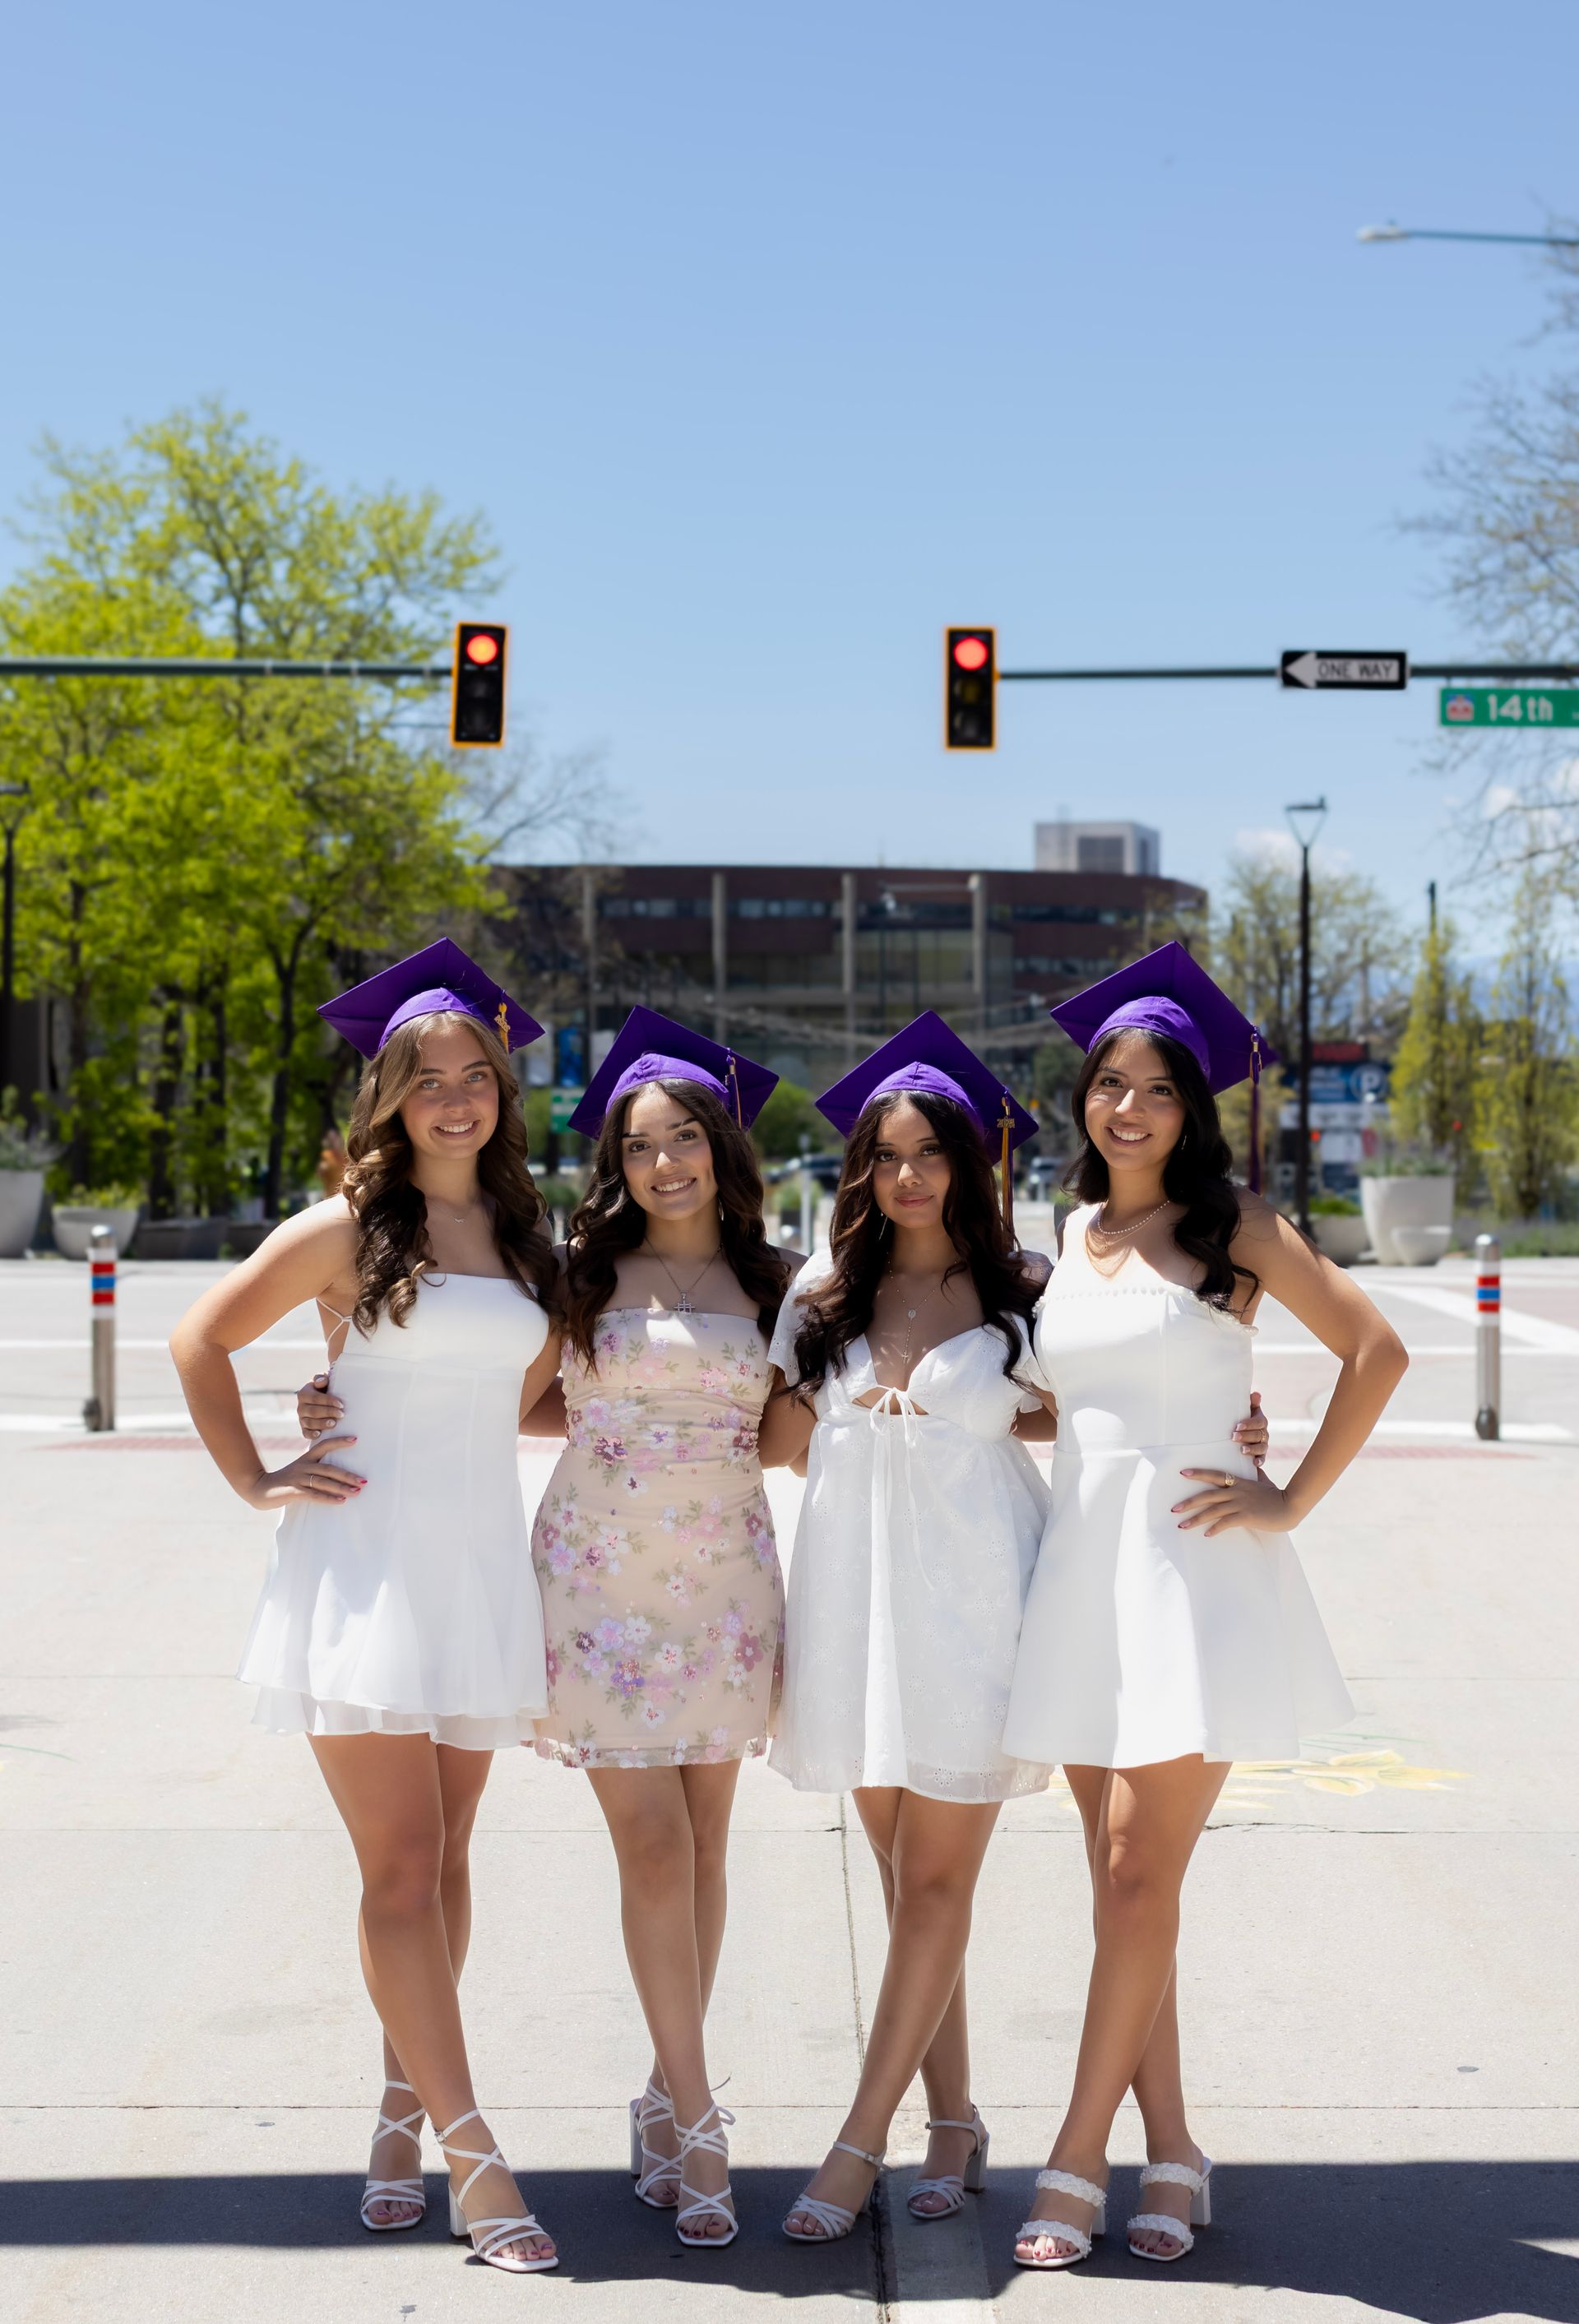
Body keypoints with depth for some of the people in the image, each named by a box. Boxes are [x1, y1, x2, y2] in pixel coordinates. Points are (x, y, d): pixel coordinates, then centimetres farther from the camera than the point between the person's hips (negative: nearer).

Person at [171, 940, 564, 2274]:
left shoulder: (527, 1240, 11)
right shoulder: (347, 1231, -2)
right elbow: (203, 1340, 4)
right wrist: (256, 1482, 0)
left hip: (482, 1564, 5)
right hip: (365, 1564, -4)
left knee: (440, 1862, 9)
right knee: (402, 1866, -7)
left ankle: (405, 2110, 22)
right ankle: (472, 2160, -7)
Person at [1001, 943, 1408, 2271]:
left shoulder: (1233, 1227, -2)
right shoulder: (1073, 1235, 14)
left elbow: (1376, 1352, -7)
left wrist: (1292, 1501, -9)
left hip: (1194, 1569, -5)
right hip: (1084, 1567, 5)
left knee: (1140, 1873, -8)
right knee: (1122, 1884, 4)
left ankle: (1077, 2164, -2)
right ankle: (1171, 2156, 12)